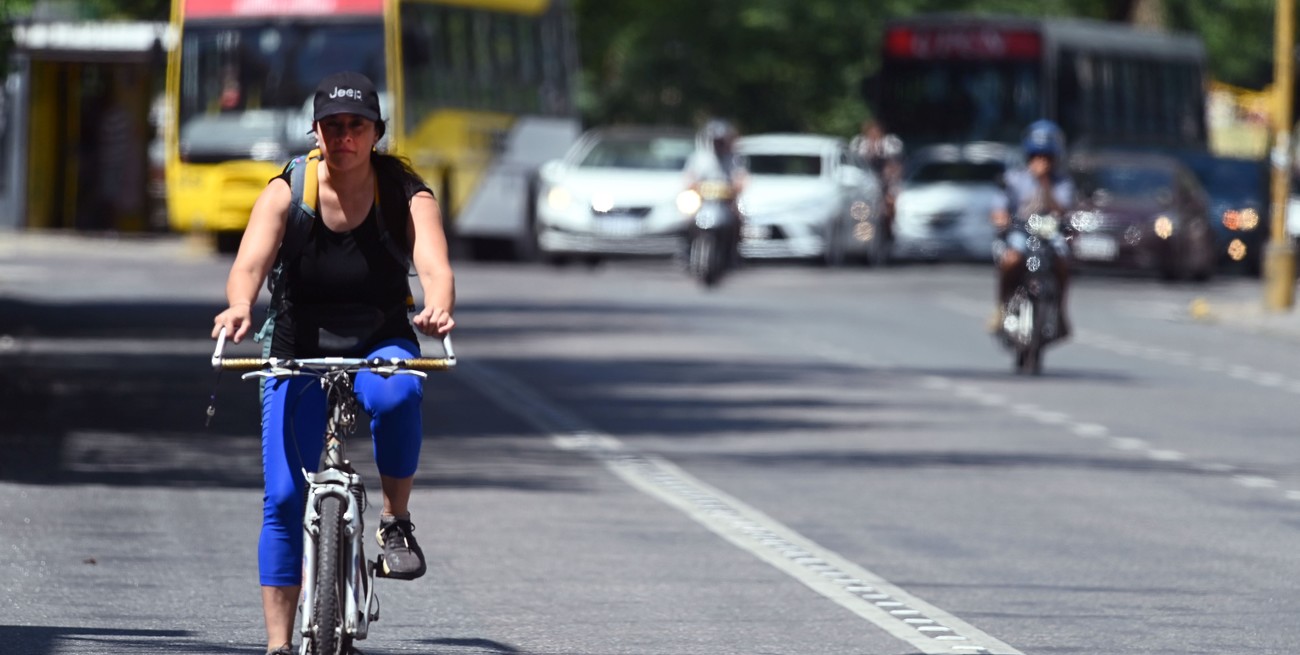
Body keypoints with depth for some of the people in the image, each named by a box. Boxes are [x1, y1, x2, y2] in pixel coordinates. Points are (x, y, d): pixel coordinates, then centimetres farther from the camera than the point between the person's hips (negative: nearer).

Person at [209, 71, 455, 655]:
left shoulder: (406, 195, -10)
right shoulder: (286, 192, -10)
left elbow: (435, 265, -26)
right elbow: (251, 262, -24)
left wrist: (439, 308, -49)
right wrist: (239, 306, -48)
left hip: (380, 344, -1)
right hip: (300, 352, 1)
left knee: (396, 394, -38)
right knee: (283, 498, -9)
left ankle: (396, 520, -15)